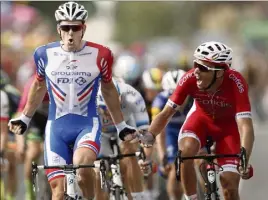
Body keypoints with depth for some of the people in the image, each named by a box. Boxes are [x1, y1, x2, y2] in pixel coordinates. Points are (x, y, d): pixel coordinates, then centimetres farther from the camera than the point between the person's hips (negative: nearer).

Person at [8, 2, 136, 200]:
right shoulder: (45, 54, -3)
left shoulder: (100, 55, -6)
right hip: (56, 127, 2)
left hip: (87, 125, -2)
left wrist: (121, 125, 18)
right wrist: (24, 118, 21)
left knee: (82, 164, -32)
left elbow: (108, 89, 11)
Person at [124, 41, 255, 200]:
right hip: (201, 117, 1)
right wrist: (148, 137, -41)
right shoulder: (190, 79, -30)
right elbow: (166, 113, -23)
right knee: (185, 151, -31)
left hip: (228, 125, -1)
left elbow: (245, 126, -42)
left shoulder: (235, 84, -37)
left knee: (230, 185, -12)